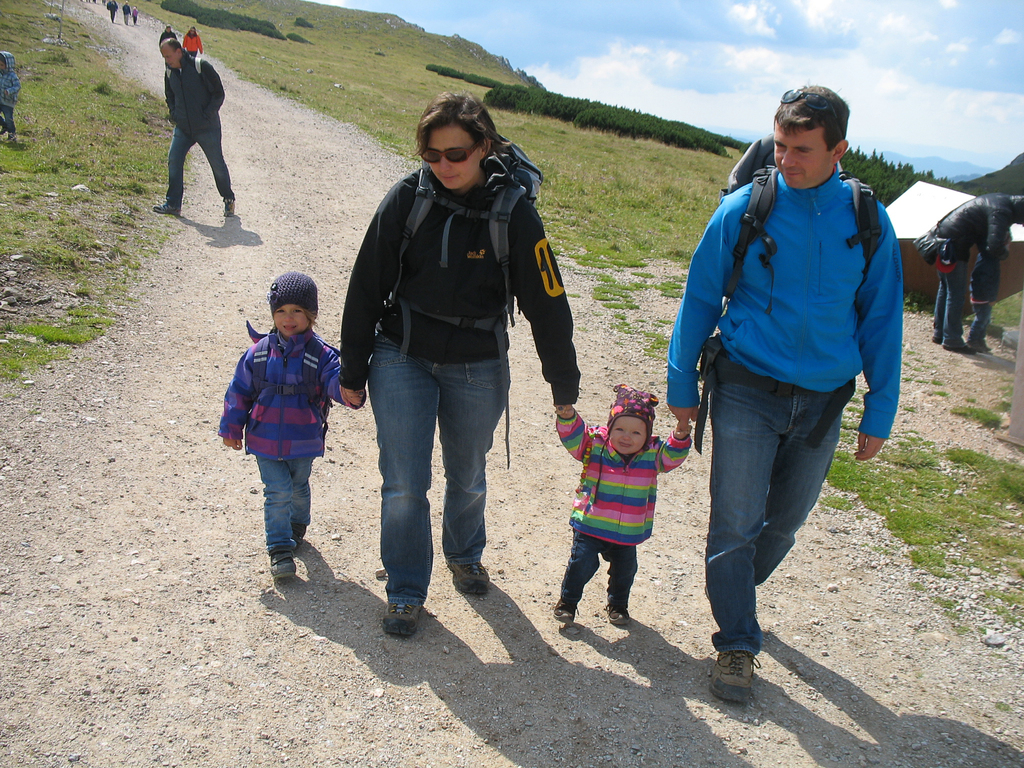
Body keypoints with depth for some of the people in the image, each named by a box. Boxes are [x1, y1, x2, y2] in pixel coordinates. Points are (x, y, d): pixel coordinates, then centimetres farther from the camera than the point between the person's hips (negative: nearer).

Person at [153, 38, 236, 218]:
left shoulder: (201, 67, -13)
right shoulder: (169, 73, 5)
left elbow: (218, 93, -10)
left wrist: (207, 115, -14)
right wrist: (174, 114, 6)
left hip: (207, 128, -5)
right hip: (183, 128, 5)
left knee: (217, 164, 5)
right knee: (174, 161, -3)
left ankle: (229, 200, 24)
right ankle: (173, 203, 4)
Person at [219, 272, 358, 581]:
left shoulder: (321, 354, -8)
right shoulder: (259, 352, -3)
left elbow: (335, 382, -19)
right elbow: (239, 391, 5)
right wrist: (231, 428, 7)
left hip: (303, 441, 0)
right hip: (265, 439, 0)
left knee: (299, 488, 20)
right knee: (277, 491, -5)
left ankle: (297, 525, 47)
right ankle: (280, 549, 4)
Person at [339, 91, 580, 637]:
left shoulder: (513, 213, -14)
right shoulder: (407, 199, -11)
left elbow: (547, 305, -8)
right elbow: (366, 288, -3)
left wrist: (565, 388, -3)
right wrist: (353, 372, 1)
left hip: (477, 370, 0)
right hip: (402, 359, 0)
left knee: (468, 477, 17)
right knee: (403, 484, -2)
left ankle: (465, 557, 46)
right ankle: (405, 593, 19)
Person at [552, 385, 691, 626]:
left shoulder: (652, 455, -5)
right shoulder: (595, 446, -11)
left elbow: (672, 455, -10)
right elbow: (574, 435, -18)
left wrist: (680, 438, -30)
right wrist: (567, 417, -37)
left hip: (628, 532, 3)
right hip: (590, 525, -2)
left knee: (624, 569, 15)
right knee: (582, 564, -4)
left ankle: (618, 605, 41)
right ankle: (567, 602, 20)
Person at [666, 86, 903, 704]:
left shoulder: (869, 221, -1)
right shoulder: (744, 210, -6)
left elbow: (881, 320, 6)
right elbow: (699, 299, 1)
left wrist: (879, 414, 5)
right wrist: (682, 386, 2)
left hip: (821, 400, 3)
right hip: (747, 391, -2)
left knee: (785, 520, 16)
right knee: (736, 521, -4)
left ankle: (736, 594, 41)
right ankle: (738, 641, 14)